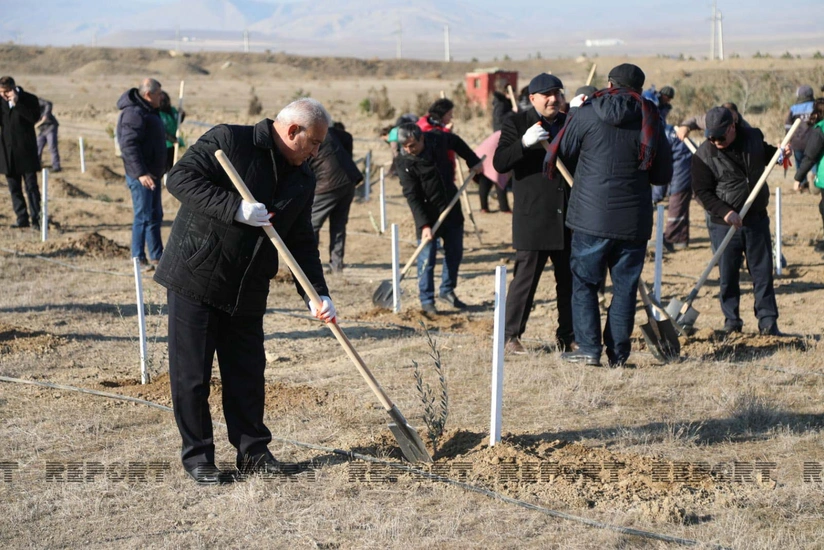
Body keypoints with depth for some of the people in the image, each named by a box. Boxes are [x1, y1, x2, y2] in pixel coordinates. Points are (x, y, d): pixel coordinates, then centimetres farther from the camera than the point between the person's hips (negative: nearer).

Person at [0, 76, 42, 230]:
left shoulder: (29, 99, -5)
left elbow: (34, 117, -19)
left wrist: (17, 103, -23)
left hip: (26, 151, -5)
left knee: (31, 186, -4)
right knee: (14, 188, 6)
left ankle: (36, 218, -1)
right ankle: (22, 218, 11)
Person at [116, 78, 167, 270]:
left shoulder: (148, 111, 15)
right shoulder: (134, 113, -18)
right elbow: (128, 145, -26)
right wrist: (140, 173, -29)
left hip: (152, 173, 11)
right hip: (141, 176, -11)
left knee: (155, 216, 14)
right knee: (144, 216, -5)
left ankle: (157, 257, 22)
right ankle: (138, 259, 3)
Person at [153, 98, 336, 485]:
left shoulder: (303, 180, 9)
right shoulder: (228, 141, -10)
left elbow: (301, 243, 10)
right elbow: (180, 178, -19)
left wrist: (316, 294, -3)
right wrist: (235, 208, -27)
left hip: (247, 292, 6)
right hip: (195, 278, -6)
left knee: (247, 373, 9)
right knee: (191, 373, 1)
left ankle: (252, 450, 22)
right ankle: (197, 455, 12)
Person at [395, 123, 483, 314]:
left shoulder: (438, 140, -10)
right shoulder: (404, 163, -20)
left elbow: (457, 142, 15)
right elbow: (412, 196, -22)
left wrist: (473, 161, 13)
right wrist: (424, 225, -27)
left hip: (451, 207, 5)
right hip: (427, 214, -5)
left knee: (455, 253, 12)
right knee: (427, 258, -5)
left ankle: (447, 291, 27)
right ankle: (426, 300, 6)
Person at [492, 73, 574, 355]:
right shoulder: (516, 123, 0)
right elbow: (499, 162, -10)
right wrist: (525, 142, -25)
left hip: (568, 218, 5)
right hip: (533, 218, -5)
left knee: (570, 279, 8)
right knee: (526, 277, -2)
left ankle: (567, 336, 20)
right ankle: (511, 335, 9)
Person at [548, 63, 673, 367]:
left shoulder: (586, 115, -3)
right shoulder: (649, 119, 2)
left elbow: (563, 155, 7)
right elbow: (663, 174, 7)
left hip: (592, 216, -2)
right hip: (634, 220, 2)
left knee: (584, 282, 7)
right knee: (625, 286, 9)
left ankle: (588, 348, 1)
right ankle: (618, 352, 9)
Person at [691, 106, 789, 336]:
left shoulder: (754, 137, 0)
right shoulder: (704, 155, -11)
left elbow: (765, 153, 23)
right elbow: (702, 191, -11)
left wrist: (779, 153, 2)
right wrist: (724, 212, -22)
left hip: (757, 220, 2)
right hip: (724, 224, -2)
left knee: (763, 271, 5)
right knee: (728, 275, 3)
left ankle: (767, 321, 11)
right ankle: (732, 321, 15)